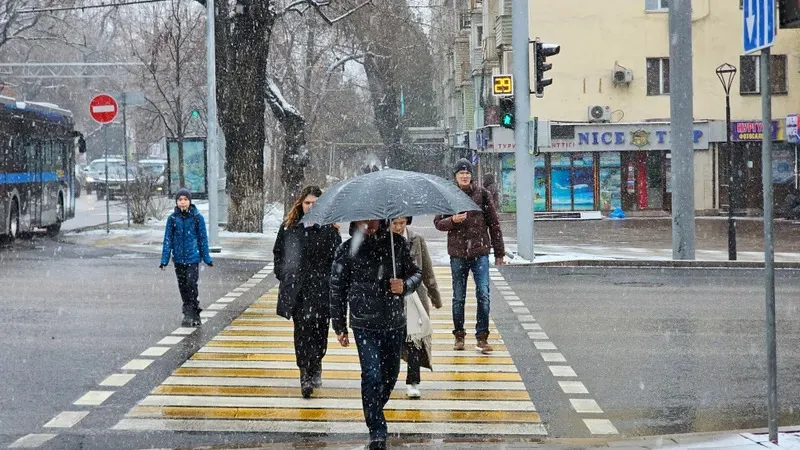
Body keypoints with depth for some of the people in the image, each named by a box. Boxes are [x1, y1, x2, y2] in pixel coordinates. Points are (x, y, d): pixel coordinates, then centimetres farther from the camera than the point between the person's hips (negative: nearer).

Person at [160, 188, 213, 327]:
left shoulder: (197, 217, -3)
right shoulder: (172, 218, 1)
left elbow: (203, 238, 3)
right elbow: (168, 240, 4)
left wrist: (206, 258, 4)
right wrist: (164, 260, -1)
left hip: (193, 258, -3)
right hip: (178, 259, 3)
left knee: (191, 284, -13)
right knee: (183, 287, 8)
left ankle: (190, 314, -5)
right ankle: (194, 316, 18)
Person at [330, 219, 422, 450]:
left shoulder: (397, 243, 2)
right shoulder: (347, 250, -3)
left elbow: (416, 272, 9)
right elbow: (337, 290, 3)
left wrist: (405, 286, -14)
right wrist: (339, 327, 4)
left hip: (395, 323, 3)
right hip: (365, 324, -3)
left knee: (391, 373, 14)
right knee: (372, 374, -12)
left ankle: (375, 411, 40)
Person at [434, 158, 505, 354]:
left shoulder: (482, 193, 3)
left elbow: (494, 223, 6)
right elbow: (438, 222, 6)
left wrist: (499, 252, 6)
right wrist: (453, 220, -15)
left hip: (480, 252, -1)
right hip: (457, 252, 1)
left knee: (483, 295, -8)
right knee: (458, 297, 8)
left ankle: (482, 337, -2)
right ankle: (459, 335, 19)